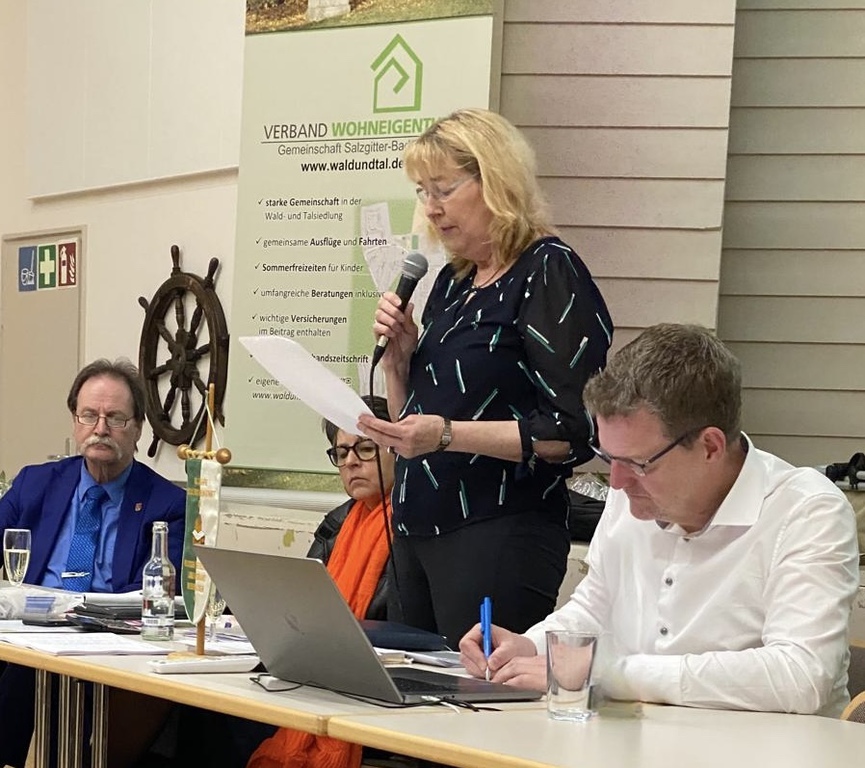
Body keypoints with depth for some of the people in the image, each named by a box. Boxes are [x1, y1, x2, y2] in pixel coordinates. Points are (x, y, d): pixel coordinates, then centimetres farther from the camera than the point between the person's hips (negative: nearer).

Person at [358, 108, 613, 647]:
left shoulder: (549, 272, -9)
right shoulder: (453, 283, 16)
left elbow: (574, 431, -17)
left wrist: (448, 435, -25)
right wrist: (398, 357, 2)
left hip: (499, 536, -8)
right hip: (419, 531, 8)